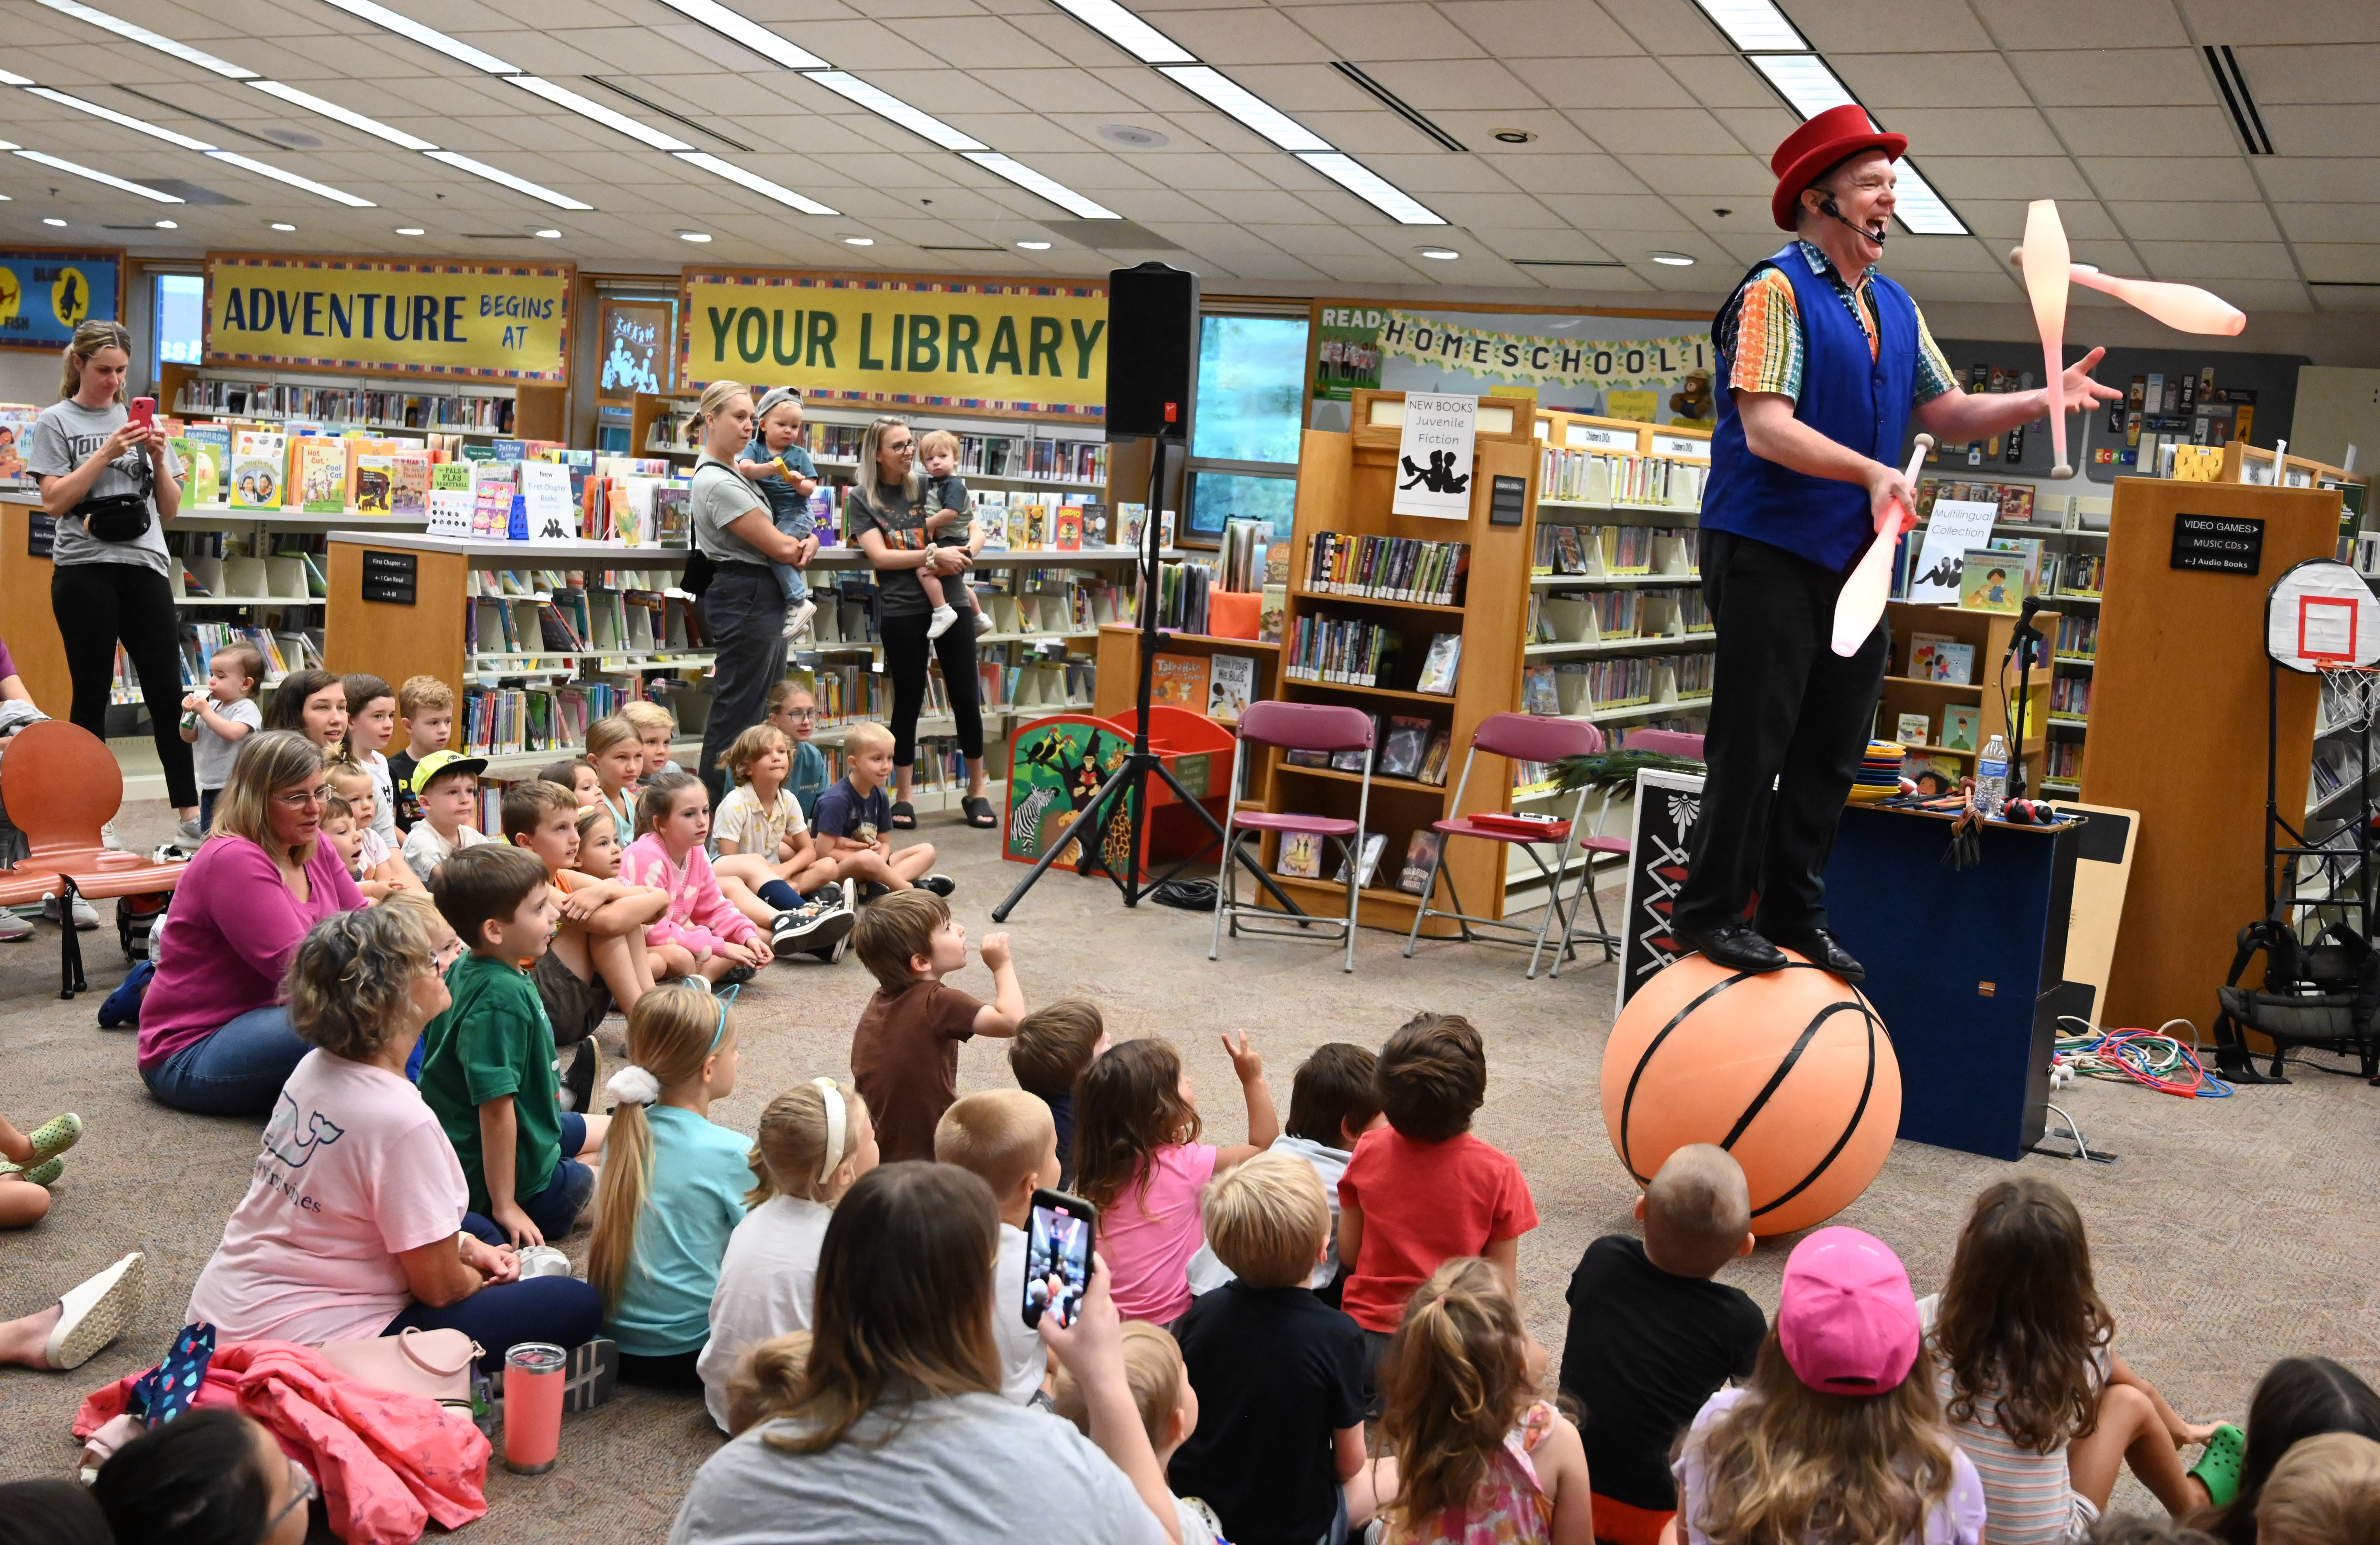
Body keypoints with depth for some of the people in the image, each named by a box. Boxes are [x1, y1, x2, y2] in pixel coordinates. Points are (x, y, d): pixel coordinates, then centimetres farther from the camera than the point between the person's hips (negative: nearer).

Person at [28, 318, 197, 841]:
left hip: (145, 567, 3)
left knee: (168, 692, -2)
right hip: (85, 570, -3)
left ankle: (190, 814, -1)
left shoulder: (140, 421, 15)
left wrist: (159, 458, -3)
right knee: (92, 695, 1)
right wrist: (107, 453, -13)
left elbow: (171, 510, 14)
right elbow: (54, 502, -5)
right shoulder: (55, 422, 5)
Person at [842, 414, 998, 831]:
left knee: (966, 698, 4)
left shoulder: (930, 487, 6)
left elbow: (975, 532, 7)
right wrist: (934, 555, -18)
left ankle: (976, 792, 17)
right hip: (902, 611, -2)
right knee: (908, 703, 4)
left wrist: (962, 553, -14)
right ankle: (903, 798, 15)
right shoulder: (862, 499, 1)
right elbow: (879, 556, -10)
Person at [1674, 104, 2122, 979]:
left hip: (1852, 560, 8)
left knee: (1831, 751, 9)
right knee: (1754, 741, -6)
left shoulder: (1895, 309, 16)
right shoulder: (1775, 291, -9)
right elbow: (1766, 427, -19)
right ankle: (1709, 913, 4)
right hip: (1770, 553, -8)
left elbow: (1948, 414, 16)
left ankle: (1792, 915, 19)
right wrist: (1873, 472, -30)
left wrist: (2044, 401, 1)